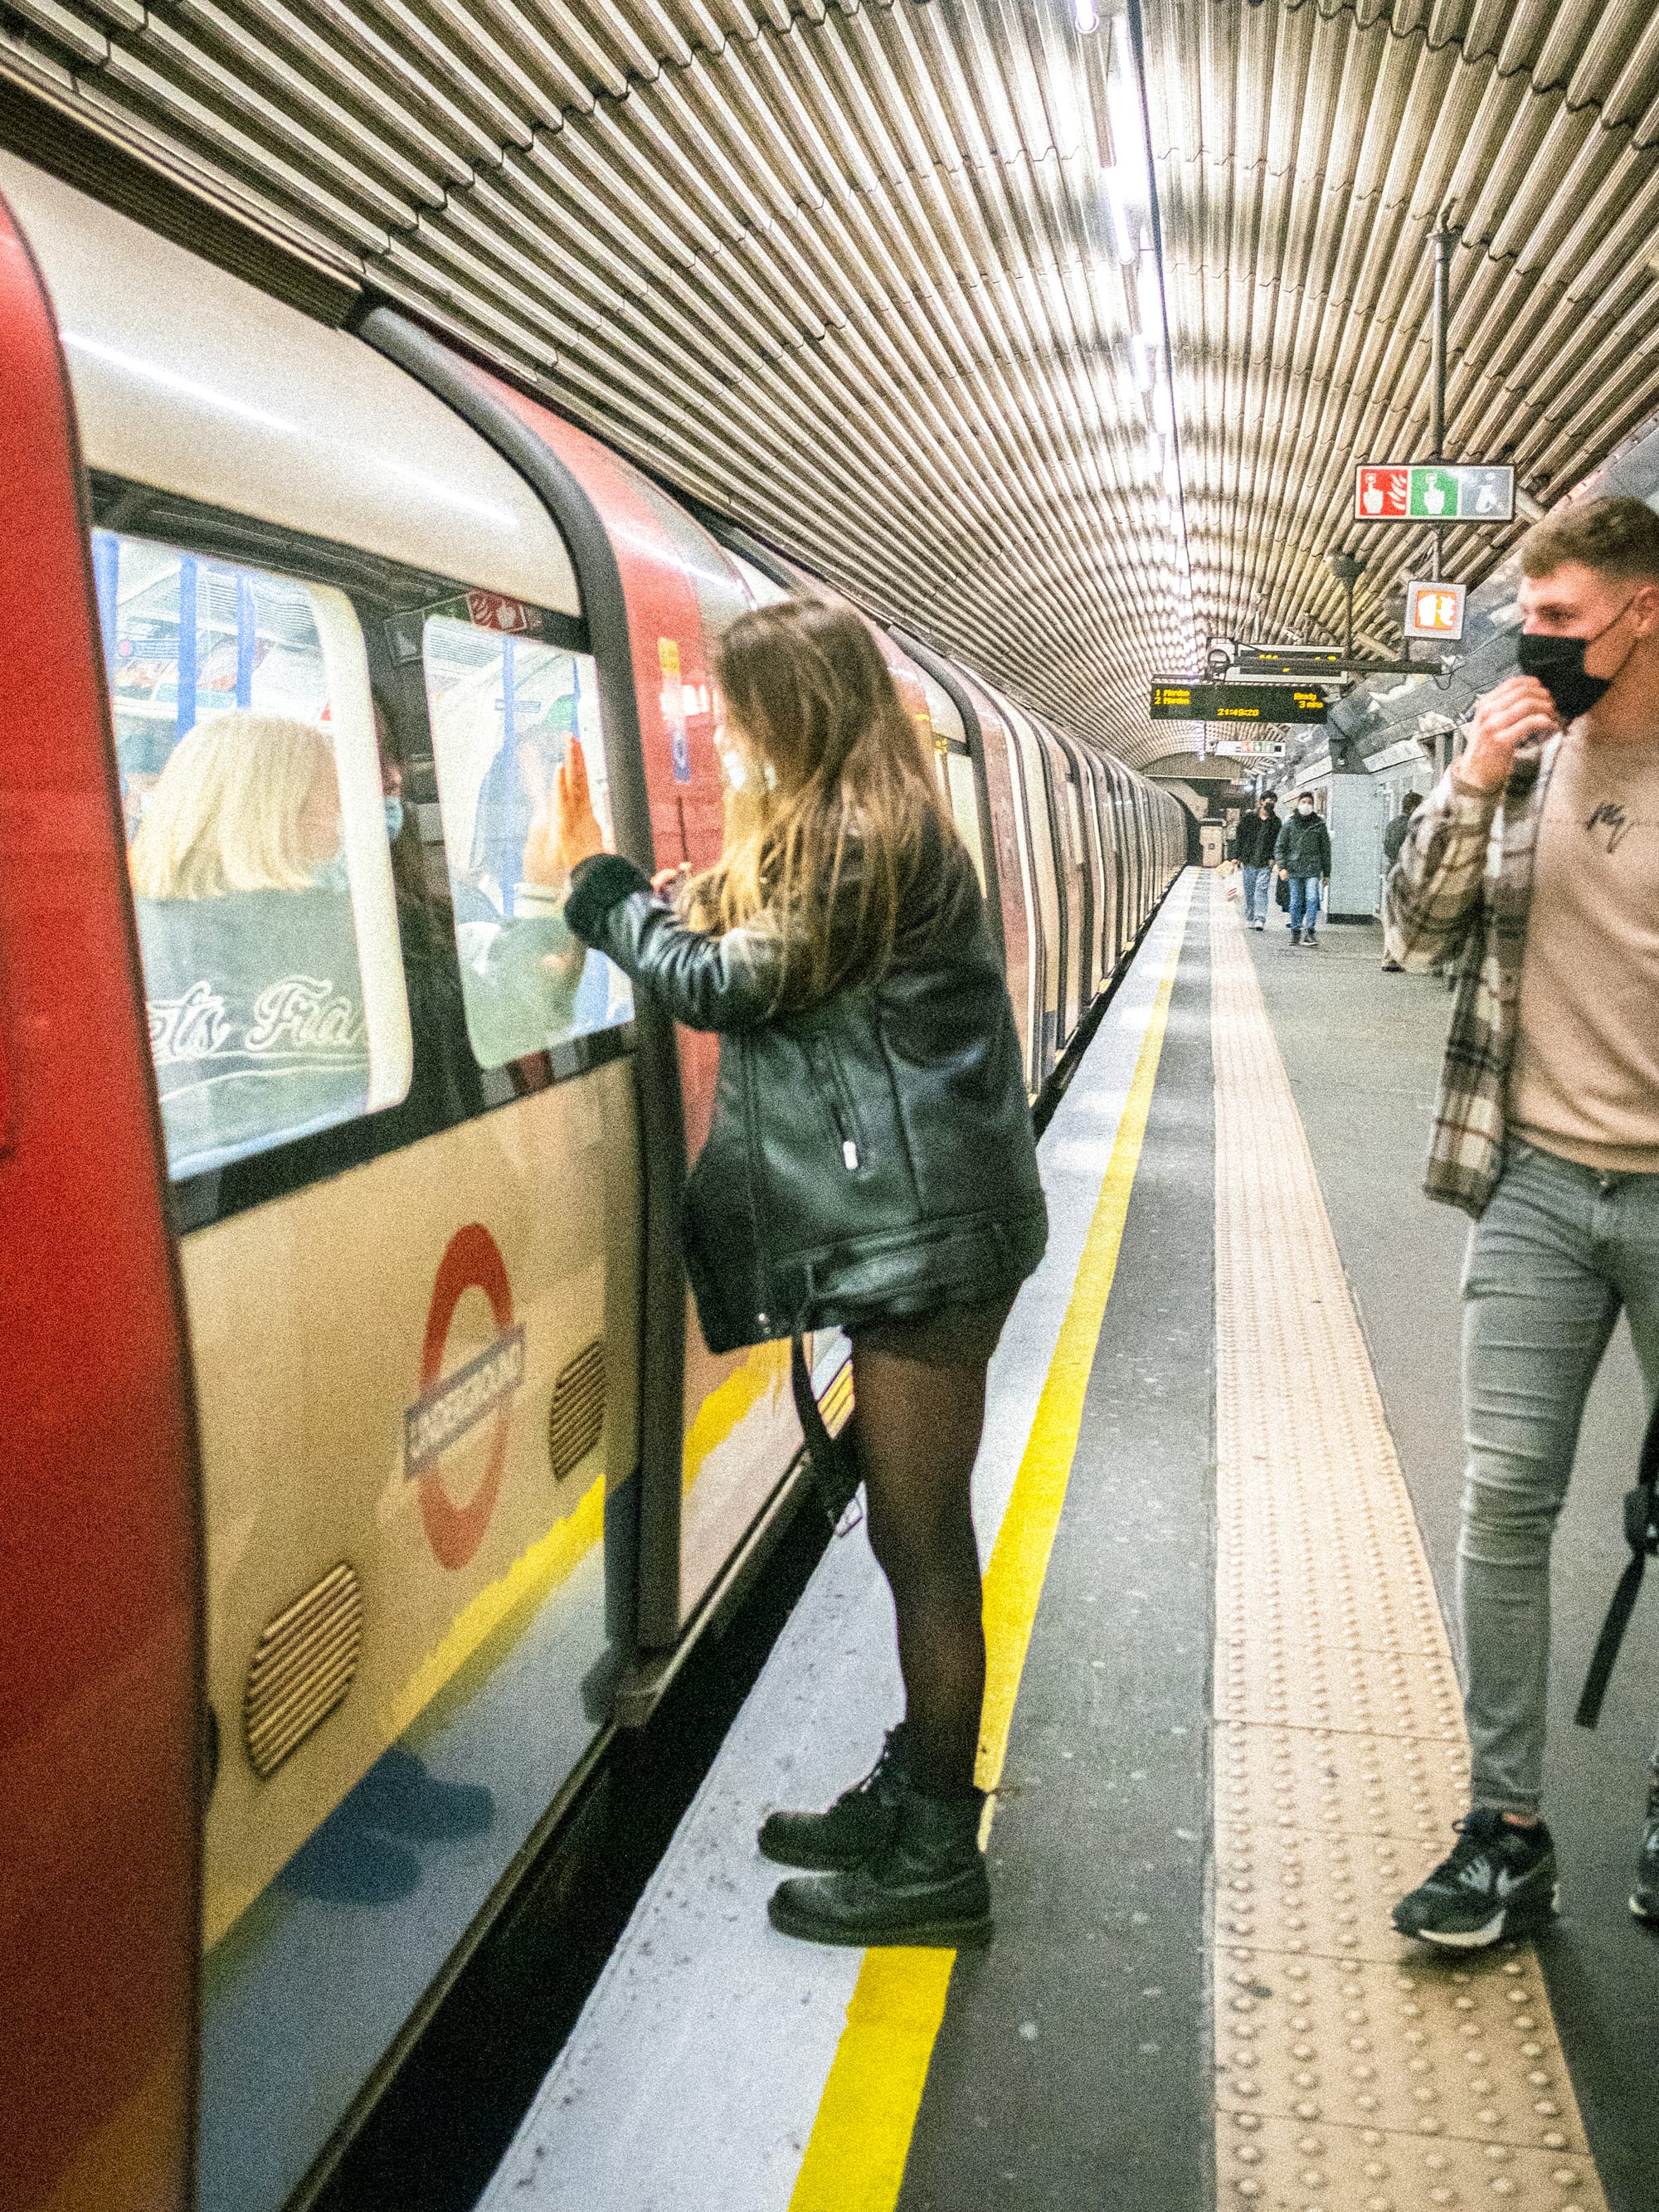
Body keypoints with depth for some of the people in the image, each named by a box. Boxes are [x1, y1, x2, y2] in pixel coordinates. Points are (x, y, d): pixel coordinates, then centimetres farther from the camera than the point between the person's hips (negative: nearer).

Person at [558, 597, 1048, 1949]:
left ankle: (935, 1862, 12)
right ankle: (913, 1800, 31)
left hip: (922, 1232, -11)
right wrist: (634, 891, 9)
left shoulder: (861, 841, -14)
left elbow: (731, 983, -12)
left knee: (919, 1535, -1)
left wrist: (597, 878, -2)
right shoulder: (863, 833, 17)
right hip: (912, 1225, 11)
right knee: (915, 1526, 17)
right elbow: (752, 958, 17)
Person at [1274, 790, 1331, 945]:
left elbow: (1326, 850, 13)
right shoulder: (1290, 824, 7)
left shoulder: (1319, 825, 9)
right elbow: (1279, 846, 6)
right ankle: (1295, 931, 14)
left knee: (1312, 900, -14)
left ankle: (1309, 932, -14)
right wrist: (1282, 867, -7)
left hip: (1313, 869, -1)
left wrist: (1326, 873, 11)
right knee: (1296, 902, 5)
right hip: (1294, 869, 1)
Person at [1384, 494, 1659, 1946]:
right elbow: (1419, 937, 3)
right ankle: (1508, 1831, 13)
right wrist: (1473, 783, -9)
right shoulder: (1519, 760, 6)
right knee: (1505, 1499, 2)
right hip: (1539, 1182, 3)